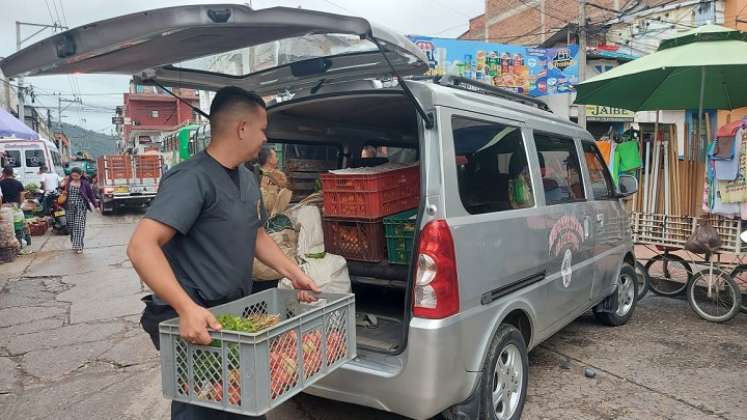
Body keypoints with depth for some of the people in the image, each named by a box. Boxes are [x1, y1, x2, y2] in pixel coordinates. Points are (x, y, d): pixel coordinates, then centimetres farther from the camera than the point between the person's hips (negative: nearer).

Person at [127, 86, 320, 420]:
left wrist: (294, 274, 9)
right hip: (194, 324, -8)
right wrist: (187, 309, -39)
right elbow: (141, 246, -29)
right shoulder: (193, 179, -21)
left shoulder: (247, 179, 9)